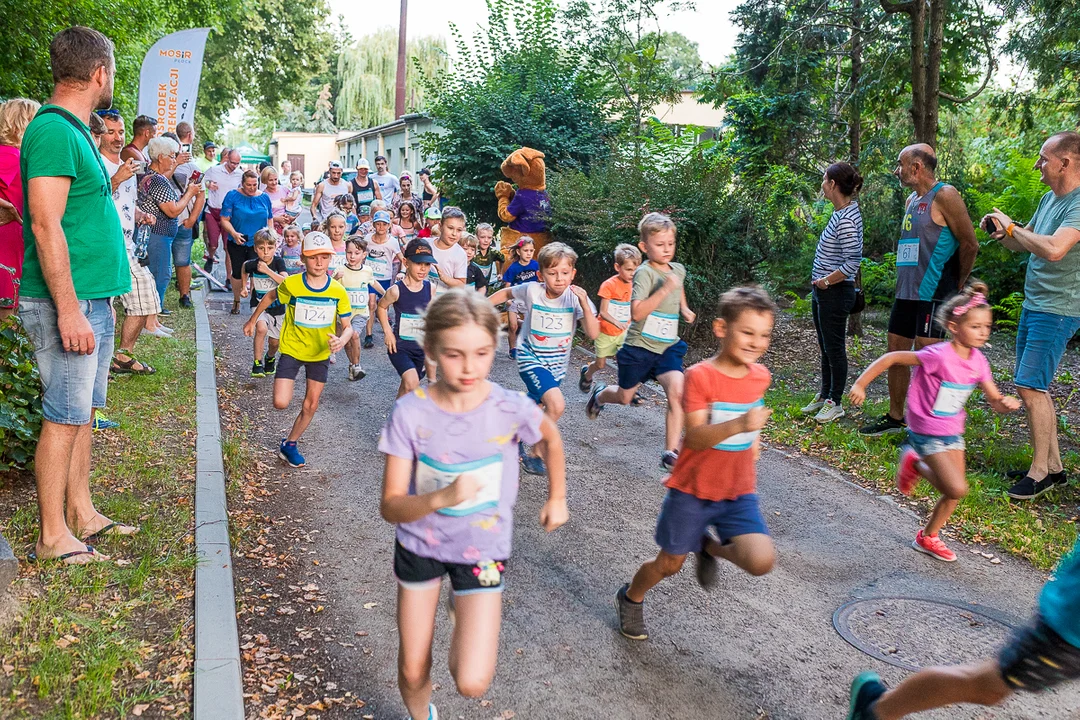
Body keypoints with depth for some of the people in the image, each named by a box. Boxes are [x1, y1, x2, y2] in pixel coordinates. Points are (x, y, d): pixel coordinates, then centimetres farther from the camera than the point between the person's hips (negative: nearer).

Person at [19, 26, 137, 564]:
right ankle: (53, 536, 10)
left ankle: (81, 513, 27)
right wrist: (70, 312, -24)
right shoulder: (54, 130, -15)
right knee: (64, 416, -2)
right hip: (67, 303, -10)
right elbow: (46, 227, -22)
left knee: (80, 411, 15)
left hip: (91, 301, 10)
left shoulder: (73, 131, 16)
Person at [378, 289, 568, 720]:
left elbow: (551, 439, 3)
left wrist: (557, 499, 9)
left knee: (472, 684, -8)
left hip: (483, 550, 0)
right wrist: (440, 498, -39)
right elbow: (391, 507, -21)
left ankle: (465, 612, 24)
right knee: (412, 673, 14)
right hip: (420, 545, 1)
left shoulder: (511, 410, -21)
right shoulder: (410, 413, -22)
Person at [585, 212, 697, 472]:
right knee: (625, 397, 15)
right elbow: (636, 313, -30)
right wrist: (664, 290, -35)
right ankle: (599, 395, 52)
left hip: (668, 347, 4)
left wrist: (684, 308, 17)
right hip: (639, 346, -4)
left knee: (677, 392, -20)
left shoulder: (678, 270, 4)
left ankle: (671, 453, -14)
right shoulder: (644, 273, -17)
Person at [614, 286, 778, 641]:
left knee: (761, 561, -16)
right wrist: (739, 425, -40)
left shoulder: (760, 375, -1)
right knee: (670, 563, 9)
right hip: (693, 490, -4)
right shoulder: (700, 376, -19)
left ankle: (710, 547, 16)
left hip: (739, 491, 4)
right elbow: (695, 437, -27)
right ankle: (630, 598, 42)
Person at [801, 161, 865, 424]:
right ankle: (824, 395, 33)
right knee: (825, 347, 19)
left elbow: (853, 262, -26)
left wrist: (826, 281, -16)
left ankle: (835, 403, 16)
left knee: (834, 348, 3)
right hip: (821, 291, 10)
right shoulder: (840, 212, 8)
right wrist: (818, 282, 13)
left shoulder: (847, 219, -21)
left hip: (835, 292, -10)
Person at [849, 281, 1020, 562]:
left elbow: (995, 400, 2)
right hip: (927, 433, -7)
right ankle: (915, 464, 12)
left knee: (954, 492, 11)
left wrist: (1007, 403, -22)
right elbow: (891, 358, -23)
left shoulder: (978, 361, -3)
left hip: (953, 433, 7)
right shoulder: (939, 356, -25)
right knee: (957, 489, -14)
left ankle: (928, 538, 34)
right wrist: (860, 384, -25)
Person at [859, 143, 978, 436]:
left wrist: (957, 285, -3)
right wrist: (904, 282, 16)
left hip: (933, 294, -9)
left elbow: (969, 244, -12)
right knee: (896, 352, 12)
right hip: (906, 292, 9)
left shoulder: (944, 196, -10)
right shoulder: (911, 200, 16)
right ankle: (895, 418, 24)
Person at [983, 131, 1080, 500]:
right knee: (1036, 387, 13)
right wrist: (1004, 235, -2)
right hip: (1033, 305, 9)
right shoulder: (1049, 198, 11)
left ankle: (1040, 471, 1)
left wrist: (1011, 226, -21)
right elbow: (1024, 244, 20)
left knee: (1030, 387, -11)